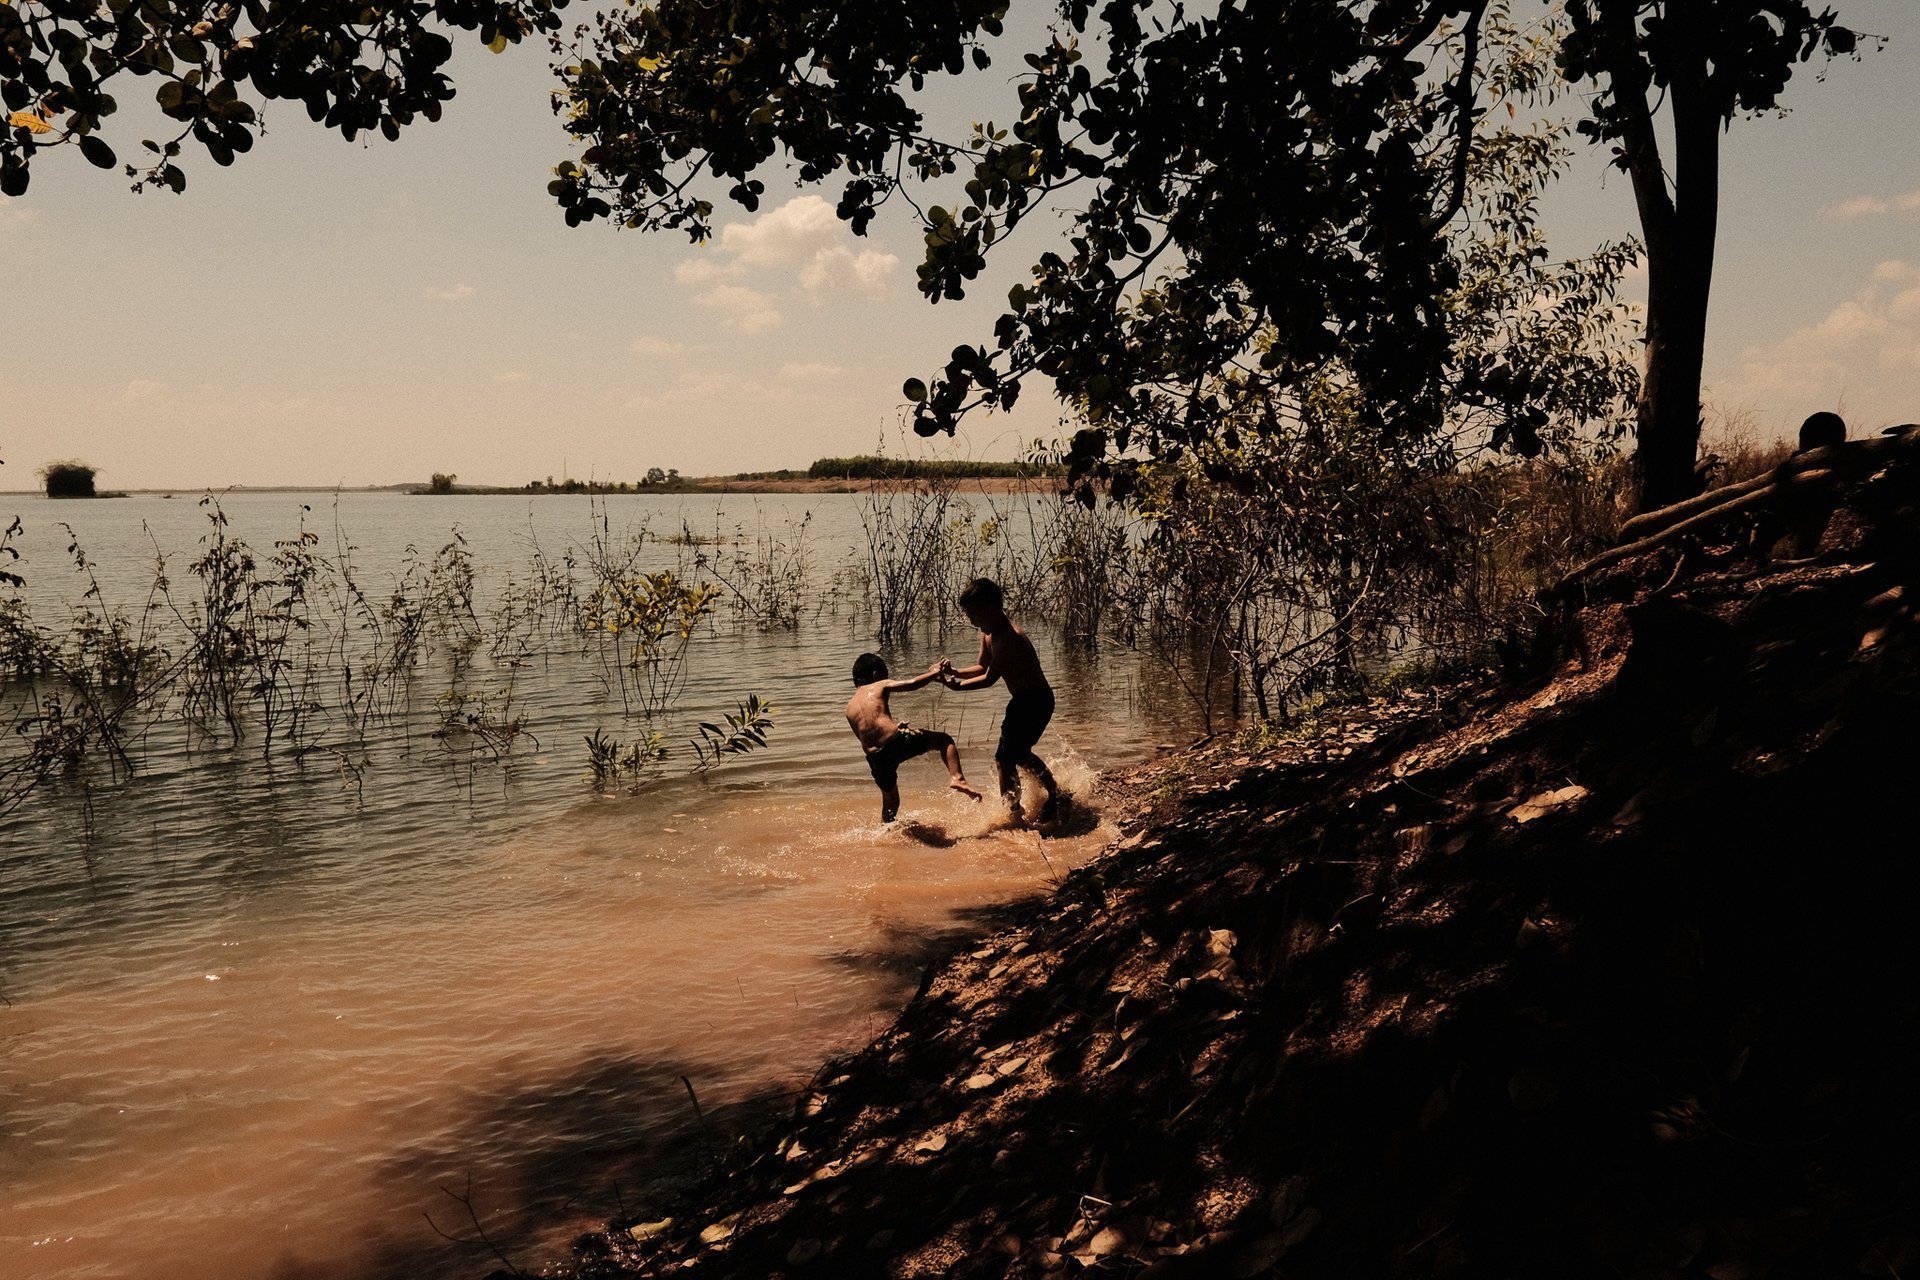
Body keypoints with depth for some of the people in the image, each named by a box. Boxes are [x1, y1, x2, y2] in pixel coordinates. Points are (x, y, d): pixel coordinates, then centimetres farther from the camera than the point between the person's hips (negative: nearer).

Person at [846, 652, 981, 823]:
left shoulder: (849, 708, 22)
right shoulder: (879, 686, 8)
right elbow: (913, 684, 1)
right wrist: (934, 672, 17)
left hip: (875, 758, 5)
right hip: (896, 740, -5)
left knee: (890, 802, 27)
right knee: (944, 740, 11)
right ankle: (958, 778, -10)